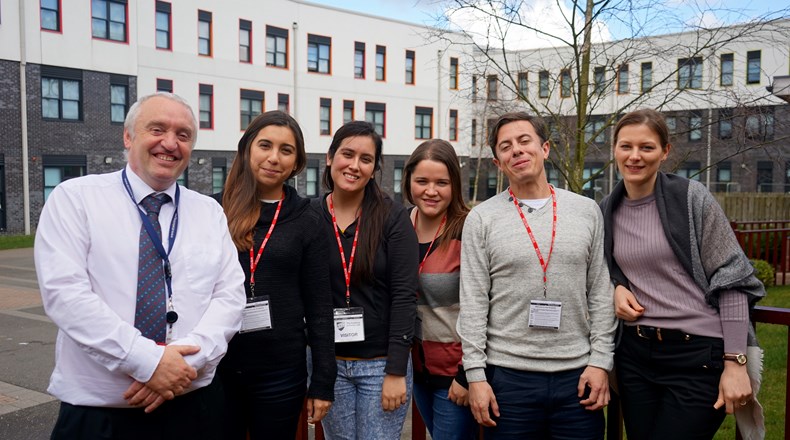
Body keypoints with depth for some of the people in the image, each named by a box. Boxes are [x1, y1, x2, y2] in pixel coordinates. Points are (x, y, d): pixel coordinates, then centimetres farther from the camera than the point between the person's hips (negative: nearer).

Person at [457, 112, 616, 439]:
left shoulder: (587, 211, 5)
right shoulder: (481, 219, -1)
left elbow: (600, 293, 6)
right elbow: (472, 304, -4)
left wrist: (600, 361, 0)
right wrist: (475, 374, -7)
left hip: (577, 376, 2)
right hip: (508, 377, -1)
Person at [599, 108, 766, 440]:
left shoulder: (691, 198, -7)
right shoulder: (607, 210, 6)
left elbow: (731, 280, -9)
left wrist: (735, 362, -13)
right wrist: (617, 287, -2)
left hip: (698, 355, -4)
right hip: (635, 353, 5)